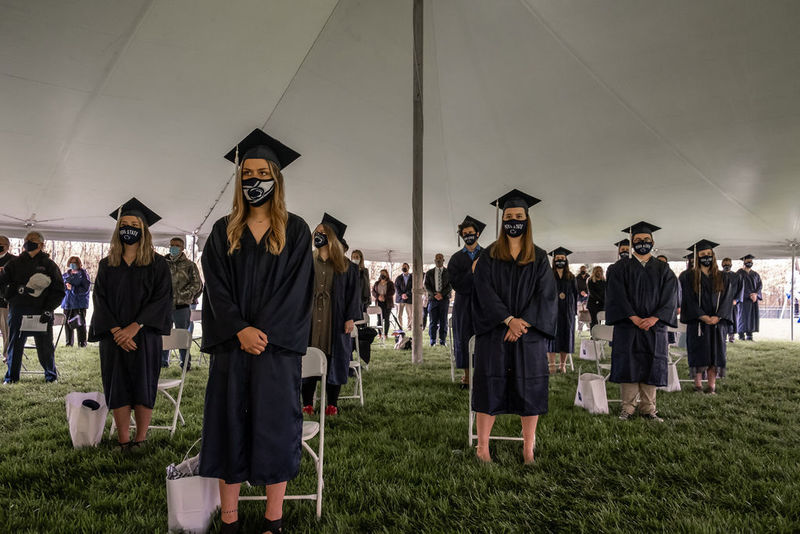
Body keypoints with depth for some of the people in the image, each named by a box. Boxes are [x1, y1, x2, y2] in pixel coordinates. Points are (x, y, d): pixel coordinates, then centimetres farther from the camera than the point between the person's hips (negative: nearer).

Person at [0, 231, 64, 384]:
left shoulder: (49, 265, 5)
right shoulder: (15, 263, 11)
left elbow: (58, 291, 2)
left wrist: (48, 310, -8)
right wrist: (18, 289, -12)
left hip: (41, 313, -2)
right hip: (18, 312, 2)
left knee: (45, 346, 2)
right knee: (15, 344, 9)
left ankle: (51, 375, 19)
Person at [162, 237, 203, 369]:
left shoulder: (189, 265, 1)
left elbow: (197, 284, -4)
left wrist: (181, 294, -12)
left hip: (181, 307, -4)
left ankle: (185, 363, 12)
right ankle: (163, 362, 22)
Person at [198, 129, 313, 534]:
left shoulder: (295, 231, 4)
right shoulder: (223, 231, 10)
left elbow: (296, 289, -4)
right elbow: (216, 287, 1)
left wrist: (264, 332, -13)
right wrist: (240, 330, -13)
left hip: (277, 345, -2)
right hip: (231, 344, 2)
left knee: (275, 426, 3)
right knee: (228, 425, 5)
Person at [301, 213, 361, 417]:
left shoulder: (345, 266, 5)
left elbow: (354, 291, 3)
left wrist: (351, 318, -6)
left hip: (335, 320, -1)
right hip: (310, 319, 1)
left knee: (334, 360, 3)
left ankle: (332, 404, 14)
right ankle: (307, 404, 10)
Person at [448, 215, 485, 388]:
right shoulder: (456, 258, 9)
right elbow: (455, 282, -3)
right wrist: (472, 272, -12)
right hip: (463, 304, 1)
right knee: (464, 338, 3)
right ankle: (467, 375, 13)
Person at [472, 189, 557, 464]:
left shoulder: (539, 258, 7)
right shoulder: (489, 256, 5)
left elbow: (545, 295, -1)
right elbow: (485, 292, -5)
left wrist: (523, 323, -14)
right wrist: (509, 320, -17)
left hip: (529, 333, 1)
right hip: (494, 333, -1)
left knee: (529, 388, 4)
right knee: (490, 387, 0)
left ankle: (528, 449, 16)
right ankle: (482, 447, 10)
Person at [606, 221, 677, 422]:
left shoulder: (663, 269, 10)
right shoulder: (621, 268, 4)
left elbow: (669, 298, 2)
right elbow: (617, 296, -5)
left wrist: (654, 318, -13)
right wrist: (634, 318, -16)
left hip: (654, 326, 2)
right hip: (627, 326, -2)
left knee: (651, 366, 4)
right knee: (628, 365, -1)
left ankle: (648, 408, 13)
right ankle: (627, 408, 7)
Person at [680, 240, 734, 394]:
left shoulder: (722, 278, 9)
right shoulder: (690, 278, 2)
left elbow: (727, 299, 1)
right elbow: (690, 300, -5)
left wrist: (717, 317, -13)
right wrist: (703, 317, -16)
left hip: (717, 322, 2)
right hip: (697, 322, -2)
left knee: (715, 352, 2)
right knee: (698, 353, -1)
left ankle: (712, 385, 8)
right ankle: (698, 384, 7)